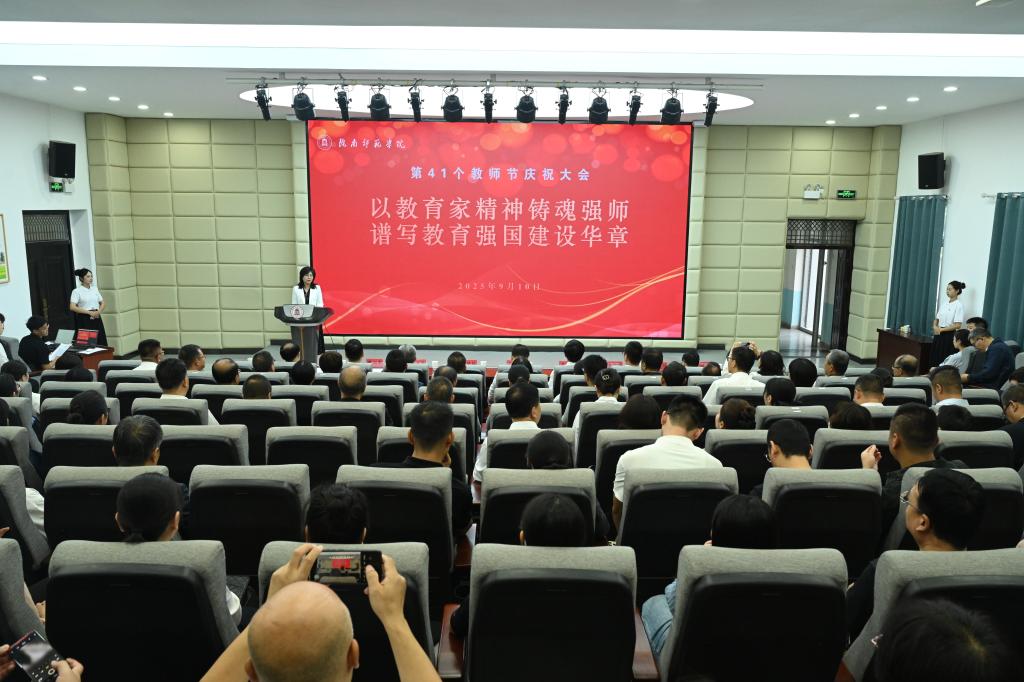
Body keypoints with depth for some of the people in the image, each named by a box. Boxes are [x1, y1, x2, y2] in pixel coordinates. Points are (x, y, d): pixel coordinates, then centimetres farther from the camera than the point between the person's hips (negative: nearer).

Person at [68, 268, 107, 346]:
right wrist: (89, 312, -16)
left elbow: (103, 303, 17)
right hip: (84, 320, -4)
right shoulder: (77, 291, -4)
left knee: (100, 342, -2)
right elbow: (72, 307, -13)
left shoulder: (95, 289, 11)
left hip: (96, 318, 4)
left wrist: (99, 311, -4)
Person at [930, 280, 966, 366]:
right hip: (939, 335, 6)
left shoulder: (959, 305, -10)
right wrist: (935, 327, -6)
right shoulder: (943, 303, 10)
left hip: (949, 336, -6)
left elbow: (957, 325, -15)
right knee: (935, 359, 5)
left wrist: (941, 329, -14)